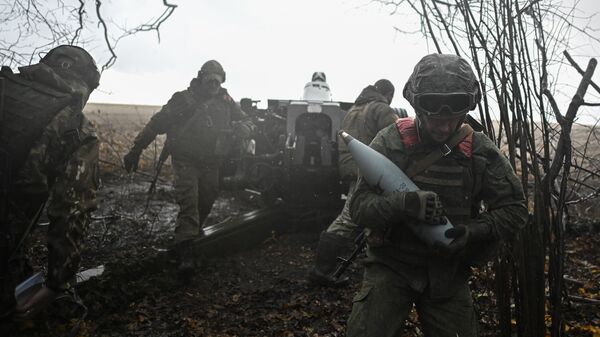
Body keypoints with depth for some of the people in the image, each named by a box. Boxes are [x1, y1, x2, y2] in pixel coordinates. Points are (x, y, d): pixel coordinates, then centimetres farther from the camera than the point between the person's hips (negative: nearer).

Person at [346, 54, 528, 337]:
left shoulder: (480, 150, -6)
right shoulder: (390, 142, -12)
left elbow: (514, 209, 1)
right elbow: (359, 207, -15)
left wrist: (475, 231, -19)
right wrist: (404, 203, -34)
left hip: (448, 270, 3)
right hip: (392, 263, -2)